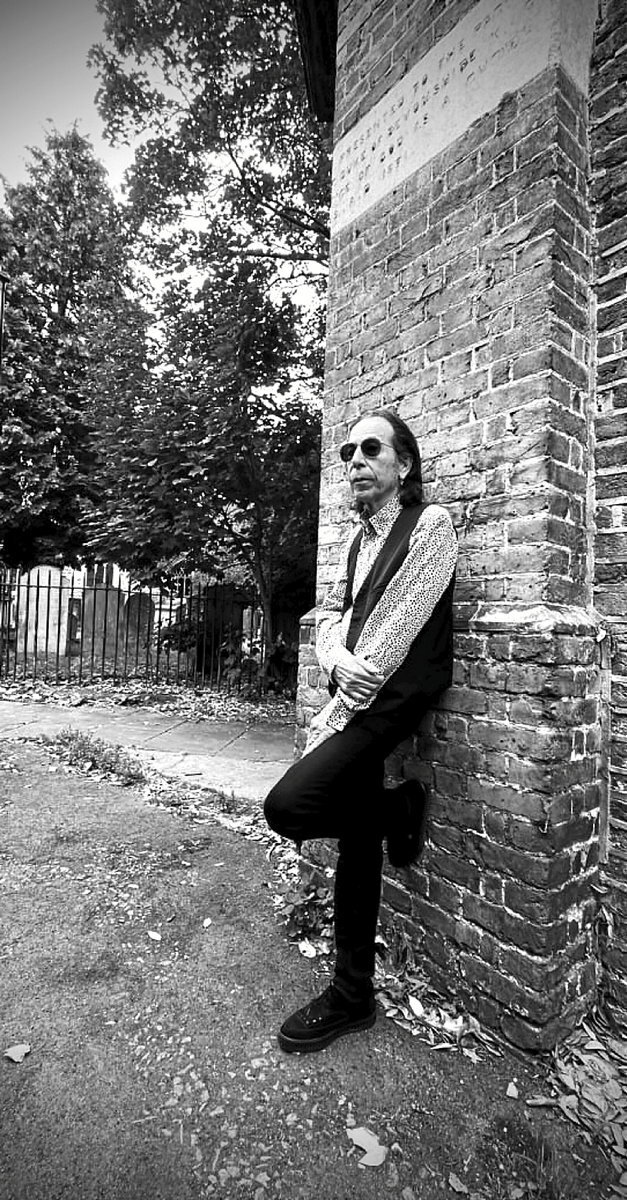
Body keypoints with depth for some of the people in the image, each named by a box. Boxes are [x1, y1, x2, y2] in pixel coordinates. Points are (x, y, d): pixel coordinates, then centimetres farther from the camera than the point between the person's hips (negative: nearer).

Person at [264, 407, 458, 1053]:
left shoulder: (431, 524, -6)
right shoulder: (356, 541, 18)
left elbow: (394, 631, -14)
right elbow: (328, 614, 13)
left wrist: (337, 713, -15)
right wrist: (337, 659, -11)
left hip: (394, 702, -7)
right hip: (356, 700, 7)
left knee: (289, 804, -21)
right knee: (357, 844, 12)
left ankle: (398, 807, 7)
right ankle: (351, 995, 30)